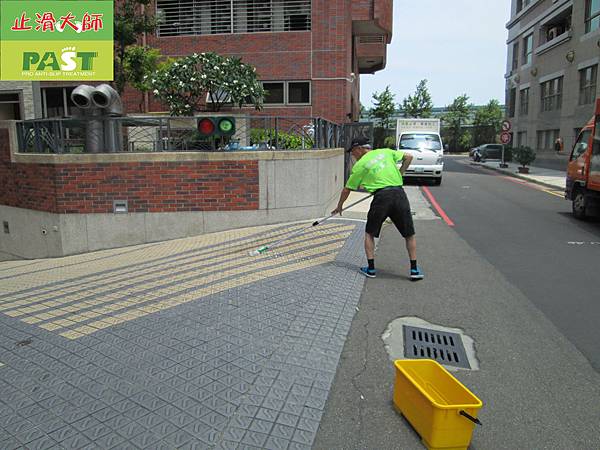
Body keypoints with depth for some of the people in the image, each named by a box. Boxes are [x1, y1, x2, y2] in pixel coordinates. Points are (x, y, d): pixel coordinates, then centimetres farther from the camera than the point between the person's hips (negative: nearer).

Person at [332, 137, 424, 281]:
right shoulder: (386, 151, 18)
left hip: (381, 197, -2)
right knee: (410, 234, 13)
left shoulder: (359, 165, 11)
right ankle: (414, 270, 13)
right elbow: (408, 157, 13)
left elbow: (347, 189, 16)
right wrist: (399, 175, 20)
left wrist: (339, 206, 29)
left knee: (369, 233, 17)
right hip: (399, 193, 3)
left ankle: (371, 268, 15)